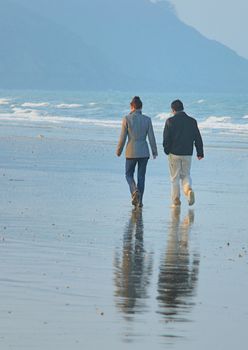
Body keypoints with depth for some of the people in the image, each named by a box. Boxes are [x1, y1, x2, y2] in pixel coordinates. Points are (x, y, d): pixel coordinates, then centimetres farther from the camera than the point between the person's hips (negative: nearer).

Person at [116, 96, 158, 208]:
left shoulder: (127, 119, -7)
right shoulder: (147, 119, -1)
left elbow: (122, 138, -6)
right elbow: (151, 137, -1)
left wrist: (118, 151, 5)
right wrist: (154, 152, 9)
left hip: (131, 152, -2)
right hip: (144, 152, 2)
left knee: (129, 175, 12)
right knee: (141, 176, 11)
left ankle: (135, 191, -15)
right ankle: (139, 201, 8)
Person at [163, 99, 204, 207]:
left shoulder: (170, 121, -9)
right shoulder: (192, 121, 1)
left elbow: (166, 139, -8)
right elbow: (198, 138, 4)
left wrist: (167, 150, 7)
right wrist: (200, 152, 12)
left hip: (174, 153, -3)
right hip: (187, 154, 3)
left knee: (175, 178, 6)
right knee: (186, 175, 16)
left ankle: (176, 200, 6)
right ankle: (189, 189, -12)